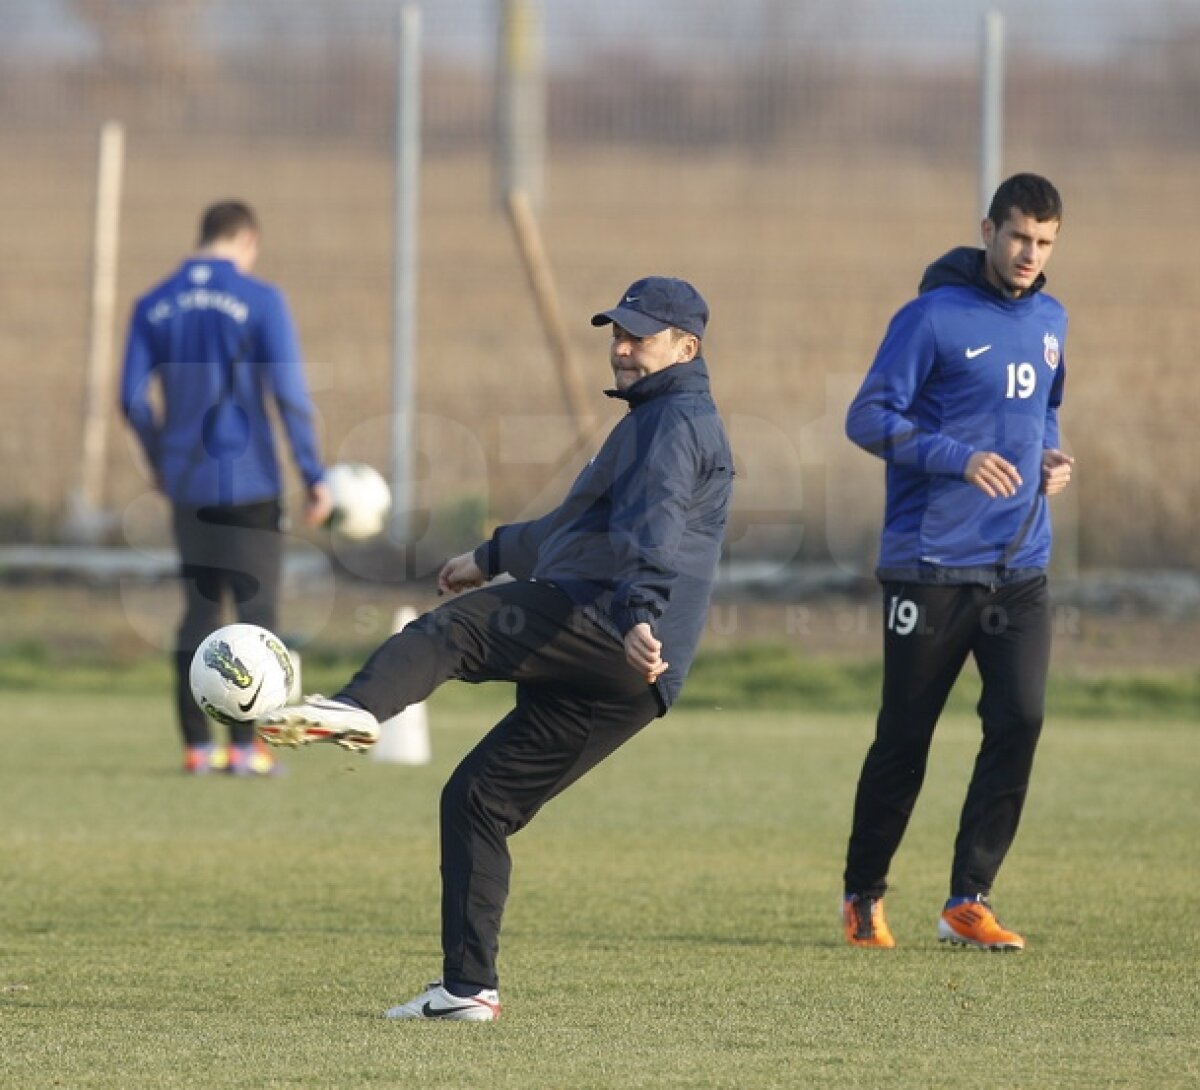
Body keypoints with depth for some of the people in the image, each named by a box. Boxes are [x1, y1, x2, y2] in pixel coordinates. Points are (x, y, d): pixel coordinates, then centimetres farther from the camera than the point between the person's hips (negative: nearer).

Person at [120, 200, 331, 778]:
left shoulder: (153, 307, 6)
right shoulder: (261, 301, -8)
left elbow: (134, 401, 5)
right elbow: (289, 393, -14)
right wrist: (314, 476, -9)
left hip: (187, 485, 5)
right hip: (248, 484, -5)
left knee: (200, 609, 13)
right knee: (255, 608, 1)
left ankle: (197, 743, 9)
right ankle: (245, 744, -4)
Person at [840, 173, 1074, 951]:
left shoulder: (1050, 322, 12)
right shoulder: (933, 317, -9)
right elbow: (868, 417, -11)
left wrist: (1052, 456, 5)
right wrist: (958, 458, -23)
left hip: (1020, 567, 5)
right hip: (931, 569, -5)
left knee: (1020, 720, -9)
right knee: (904, 740, 3)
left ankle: (969, 902, -2)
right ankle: (864, 896, 21)